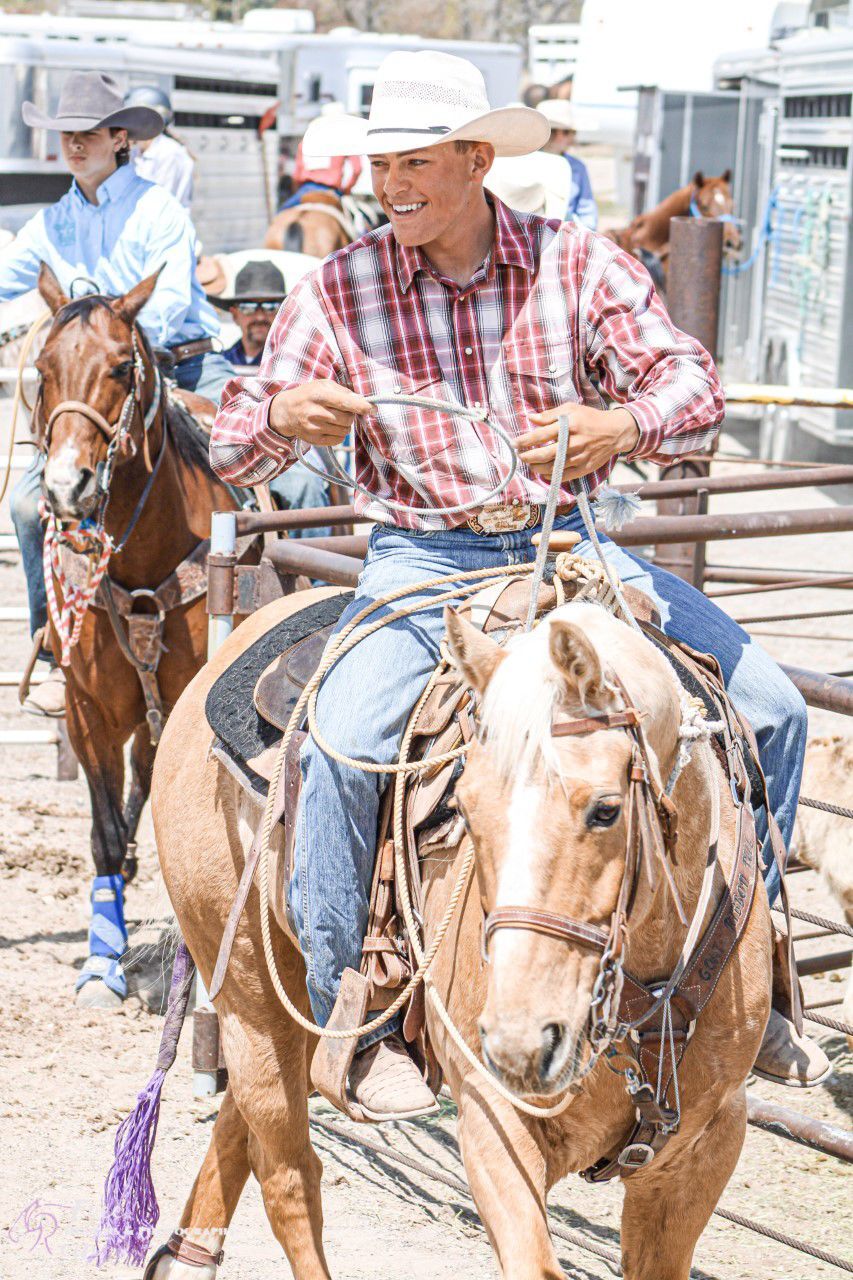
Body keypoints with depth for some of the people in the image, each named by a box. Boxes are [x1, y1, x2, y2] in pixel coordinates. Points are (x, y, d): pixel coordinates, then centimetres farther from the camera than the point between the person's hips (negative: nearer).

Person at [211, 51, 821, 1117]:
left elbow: (693, 385, -10)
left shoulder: (579, 264, -2)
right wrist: (288, 413, -30)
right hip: (420, 559, -2)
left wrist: (623, 425, -34)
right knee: (340, 744, -30)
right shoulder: (338, 291, -4)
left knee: (769, 707, -6)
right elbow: (233, 452, -5)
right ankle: (354, 1016, -11)